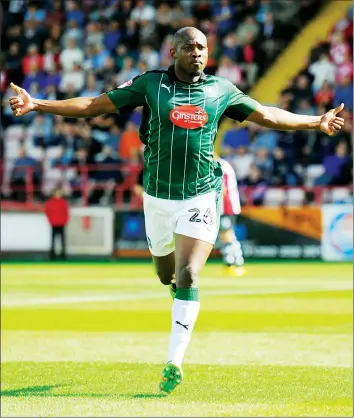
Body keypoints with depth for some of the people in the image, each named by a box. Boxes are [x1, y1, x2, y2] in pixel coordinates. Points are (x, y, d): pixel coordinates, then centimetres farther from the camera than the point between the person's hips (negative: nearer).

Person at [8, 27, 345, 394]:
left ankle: (174, 363, -12)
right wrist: (36, 104, -7)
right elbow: (94, 105, 0)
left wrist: (316, 122, 17)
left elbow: (267, 115, 16)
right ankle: (179, 291, 53)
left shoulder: (221, 90, 3)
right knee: (166, 274, 14)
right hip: (158, 196, 1)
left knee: (188, 276, -13)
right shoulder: (150, 84, -1)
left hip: (202, 196, -1)